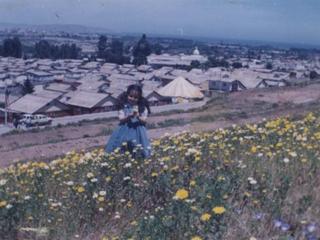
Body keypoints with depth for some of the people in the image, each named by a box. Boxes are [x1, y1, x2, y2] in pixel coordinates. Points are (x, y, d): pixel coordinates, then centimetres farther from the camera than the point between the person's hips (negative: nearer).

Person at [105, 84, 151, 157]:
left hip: (138, 130, -1)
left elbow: (144, 121, -7)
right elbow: (121, 119, -8)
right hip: (125, 129, 1)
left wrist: (138, 116, -26)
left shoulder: (142, 107, -5)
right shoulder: (123, 106, -5)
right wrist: (129, 116, -26)